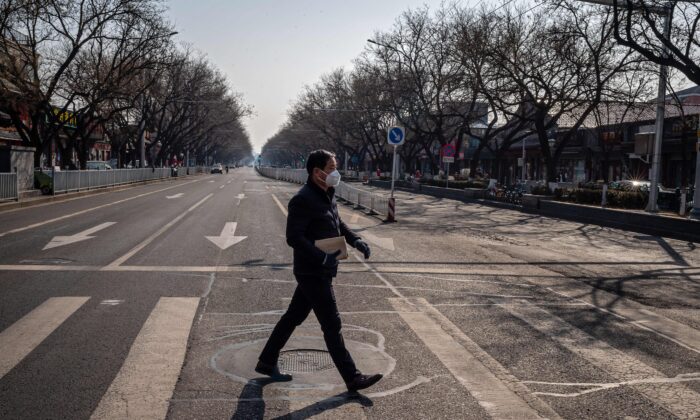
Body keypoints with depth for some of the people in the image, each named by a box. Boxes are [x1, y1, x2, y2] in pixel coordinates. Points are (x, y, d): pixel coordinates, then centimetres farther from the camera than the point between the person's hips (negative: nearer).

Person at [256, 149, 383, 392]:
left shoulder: (327, 195, 12)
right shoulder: (303, 199, -19)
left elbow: (338, 225, 25)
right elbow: (294, 237, -24)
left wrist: (355, 240, 8)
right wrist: (322, 257, -30)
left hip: (320, 272, 10)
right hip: (313, 273, -10)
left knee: (294, 317, 18)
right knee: (332, 325, -3)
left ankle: (267, 362, 32)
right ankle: (352, 378, 5)